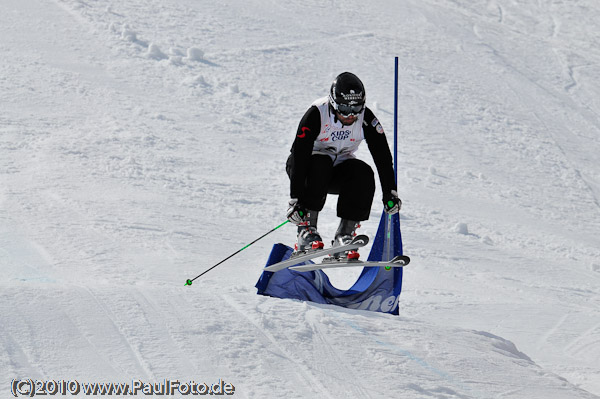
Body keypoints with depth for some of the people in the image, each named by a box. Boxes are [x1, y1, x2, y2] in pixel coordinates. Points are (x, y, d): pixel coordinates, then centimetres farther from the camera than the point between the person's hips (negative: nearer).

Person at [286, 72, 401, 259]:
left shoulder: (366, 118, -16)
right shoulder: (316, 114, -26)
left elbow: (383, 157, -13)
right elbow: (299, 155, -29)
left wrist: (390, 193, -21)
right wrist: (295, 200, -35)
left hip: (338, 171, 3)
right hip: (309, 163, -3)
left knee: (364, 174, -27)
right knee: (320, 164, -36)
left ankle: (344, 234, -23)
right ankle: (306, 229, -30)